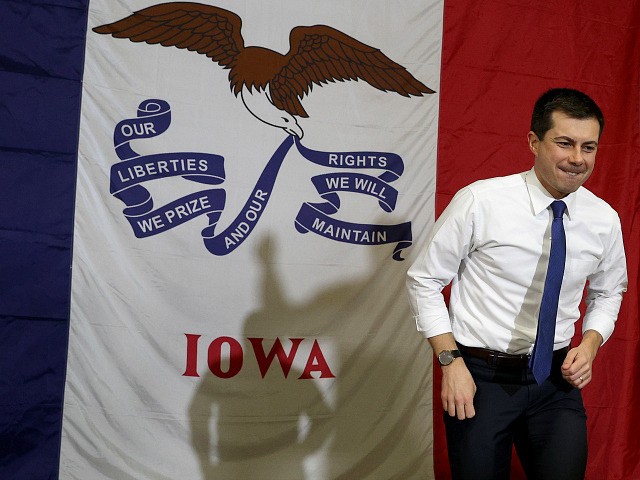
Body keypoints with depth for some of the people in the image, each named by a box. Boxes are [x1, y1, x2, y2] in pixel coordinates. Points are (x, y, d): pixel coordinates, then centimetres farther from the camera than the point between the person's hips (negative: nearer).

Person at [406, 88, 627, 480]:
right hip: (480, 377, -3)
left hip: (557, 379, 3)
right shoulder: (480, 202, -15)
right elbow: (424, 281, -5)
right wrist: (451, 361, -12)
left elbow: (608, 292, 16)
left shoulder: (605, 220, -2)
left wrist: (591, 343, -3)